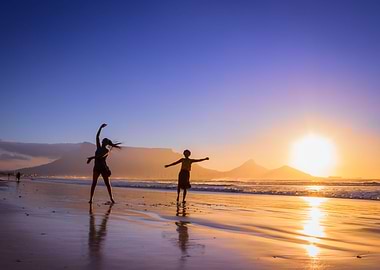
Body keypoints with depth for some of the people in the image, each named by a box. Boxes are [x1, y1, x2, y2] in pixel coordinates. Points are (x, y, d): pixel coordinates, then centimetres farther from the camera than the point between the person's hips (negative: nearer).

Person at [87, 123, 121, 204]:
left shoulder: (106, 151, -3)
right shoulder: (99, 147, 12)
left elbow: (101, 156, -24)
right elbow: (97, 136, 10)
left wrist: (92, 158, -32)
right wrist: (101, 127, 6)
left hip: (103, 168, -5)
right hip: (96, 168, 5)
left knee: (107, 184, -1)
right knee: (94, 183, 0)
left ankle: (111, 198, 1)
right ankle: (91, 199, -3)